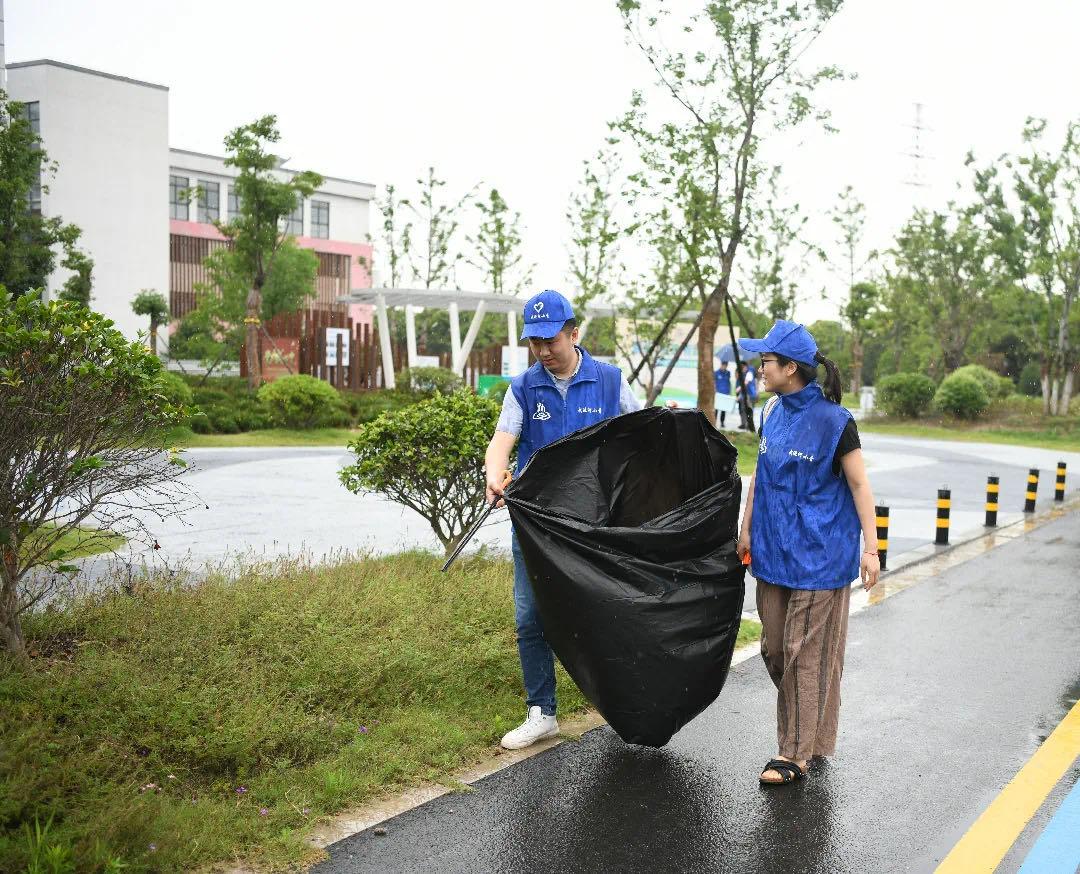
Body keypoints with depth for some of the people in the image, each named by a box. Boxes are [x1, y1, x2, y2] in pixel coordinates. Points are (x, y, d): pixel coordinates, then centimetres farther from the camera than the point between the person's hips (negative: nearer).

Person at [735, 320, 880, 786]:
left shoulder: (832, 420, -13)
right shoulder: (774, 411, 6)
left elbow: (859, 485, -10)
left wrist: (870, 546, -13)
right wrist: (746, 529, 17)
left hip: (818, 555, -7)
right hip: (774, 550, 7)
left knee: (805, 654, -2)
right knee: (774, 648, 12)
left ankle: (797, 753, 5)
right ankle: (811, 730, 29)